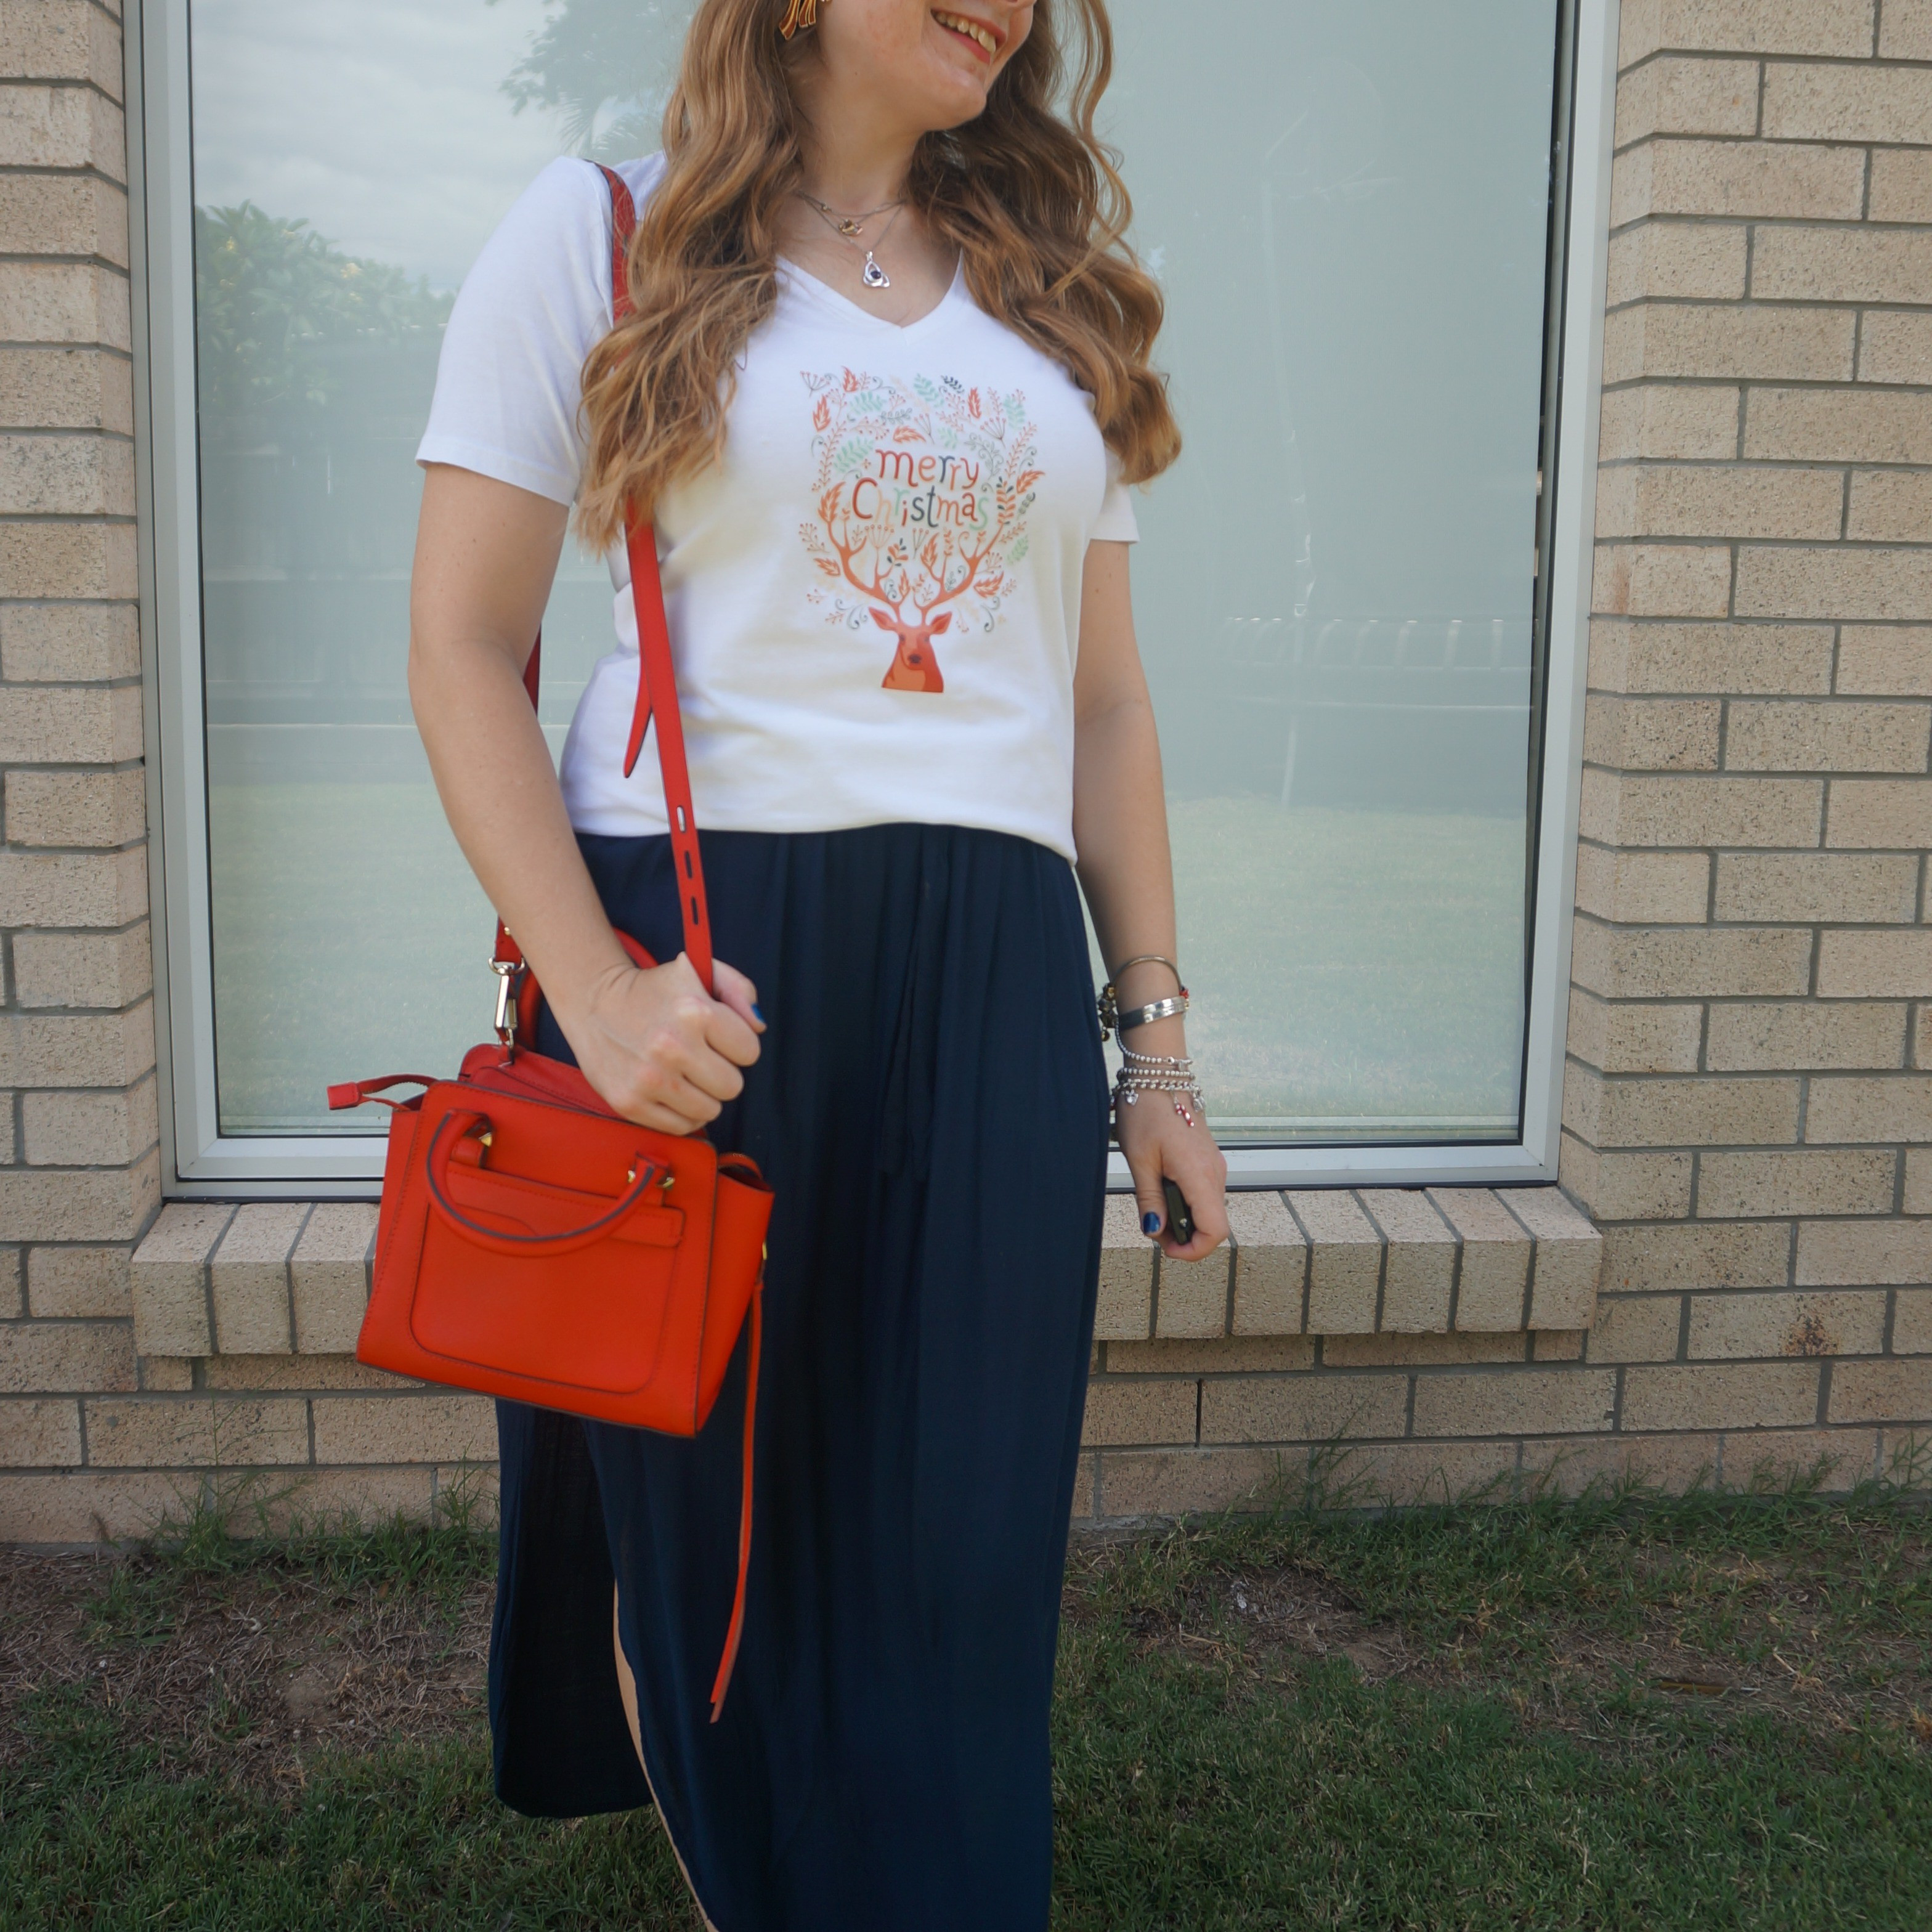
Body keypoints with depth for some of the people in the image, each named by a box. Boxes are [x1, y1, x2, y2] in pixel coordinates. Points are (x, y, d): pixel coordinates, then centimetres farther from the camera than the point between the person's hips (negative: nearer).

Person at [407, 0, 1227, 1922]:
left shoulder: (1056, 295, 16)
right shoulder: (601, 233, 3)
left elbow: (1102, 700, 15)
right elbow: (464, 651, -2)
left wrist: (1156, 1043, 10)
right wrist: (596, 991, -14)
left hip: (990, 984, 3)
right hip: (694, 969, -3)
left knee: (954, 1561, 6)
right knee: (705, 1528, 11)